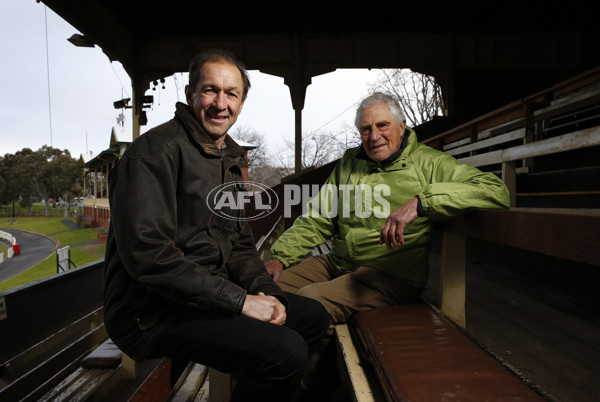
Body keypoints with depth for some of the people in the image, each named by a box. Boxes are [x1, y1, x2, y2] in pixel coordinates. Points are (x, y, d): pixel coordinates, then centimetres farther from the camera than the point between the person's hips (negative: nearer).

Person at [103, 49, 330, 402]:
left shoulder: (229, 161, 15)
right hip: (153, 312, -9)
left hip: (211, 297, 9)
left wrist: (265, 291, -3)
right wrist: (239, 301, -22)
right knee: (285, 350, -26)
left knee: (314, 316, 12)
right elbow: (147, 253, -25)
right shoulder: (156, 151, -14)